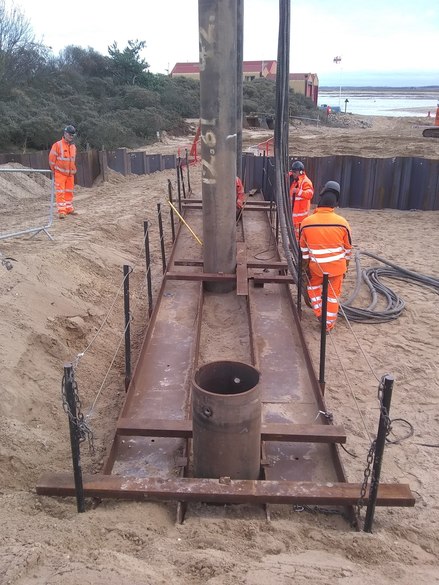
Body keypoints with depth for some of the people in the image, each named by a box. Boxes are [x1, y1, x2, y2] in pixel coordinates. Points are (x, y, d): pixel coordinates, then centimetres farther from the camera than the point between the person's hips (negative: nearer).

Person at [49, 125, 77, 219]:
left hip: (70, 174, 6)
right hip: (60, 173, -6)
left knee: (69, 192, 12)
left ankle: (69, 208, 22)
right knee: (60, 192, -7)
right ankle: (61, 211, -9)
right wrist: (54, 171, 0)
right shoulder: (57, 145, -9)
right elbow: (52, 159, -6)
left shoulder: (73, 147, 10)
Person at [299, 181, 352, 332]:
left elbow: (304, 249, -1)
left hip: (316, 266, 0)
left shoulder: (306, 222, -11)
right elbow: (348, 248, 0)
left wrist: (305, 267, 11)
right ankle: (328, 324, 23)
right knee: (333, 294, 14)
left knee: (313, 286, 28)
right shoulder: (342, 222, -11)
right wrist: (346, 267, 13)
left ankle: (319, 313, 23)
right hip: (337, 265, 0)